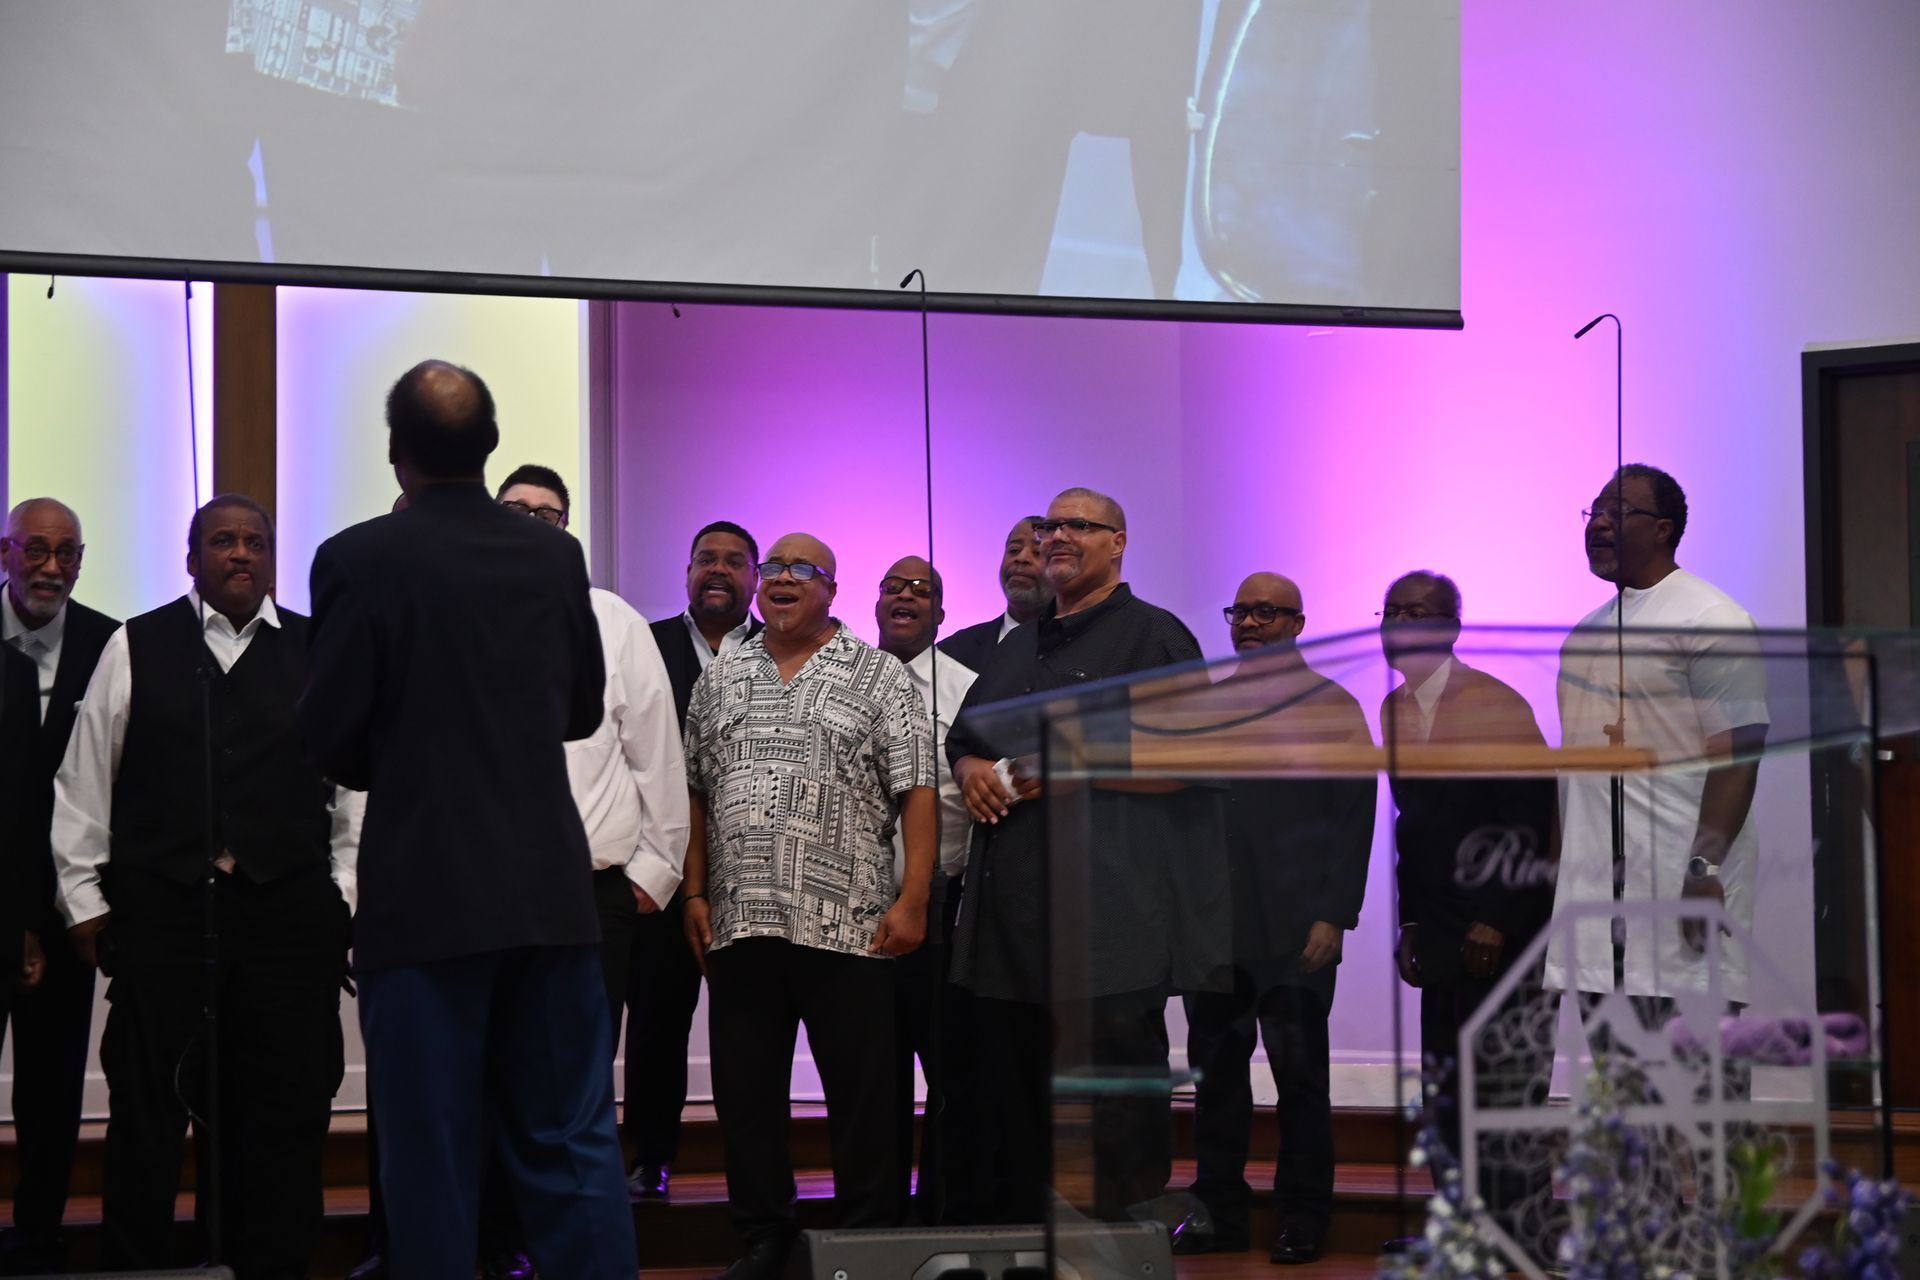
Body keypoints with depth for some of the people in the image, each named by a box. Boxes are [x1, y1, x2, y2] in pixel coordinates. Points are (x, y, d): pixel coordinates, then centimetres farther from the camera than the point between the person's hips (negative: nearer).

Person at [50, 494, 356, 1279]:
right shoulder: (136, 648, 6)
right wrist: (85, 898, 3)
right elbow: (84, 783, 6)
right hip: (158, 906, -1)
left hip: (288, 913, 1)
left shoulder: (318, 654, 7)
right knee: (146, 1110, 3)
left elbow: (353, 786, 6)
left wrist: (346, 898, 0)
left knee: (282, 1111, 5)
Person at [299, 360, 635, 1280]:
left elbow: (327, 731, -7)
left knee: (432, 1146, 3)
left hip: (423, 893, -3)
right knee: (571, 1138, 8)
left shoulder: (358, 559, -9)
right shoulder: (556, 556, 3)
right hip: (551, 888, 3)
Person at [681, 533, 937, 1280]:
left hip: (848, 927, -3)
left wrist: (913, 899, -10)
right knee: (745, 1093, 6)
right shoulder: (719, 680, 15)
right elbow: (695, 794, 15)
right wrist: (695, 894, 7)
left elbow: (915, 792, -2)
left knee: (863, 1096, 0)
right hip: (738, 924, 4)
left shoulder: (878, 677, 3)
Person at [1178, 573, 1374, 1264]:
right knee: (1216, 1075, 6)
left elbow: (1354, 820, -3)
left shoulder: (1331, 708, 2)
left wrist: (1333, 917, -10)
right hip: (1212, 927, 4)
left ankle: (1303, 1219, 8)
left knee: (1300, 1076, 2)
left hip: (1294, 932, -4)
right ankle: (1220, 1213, 12)